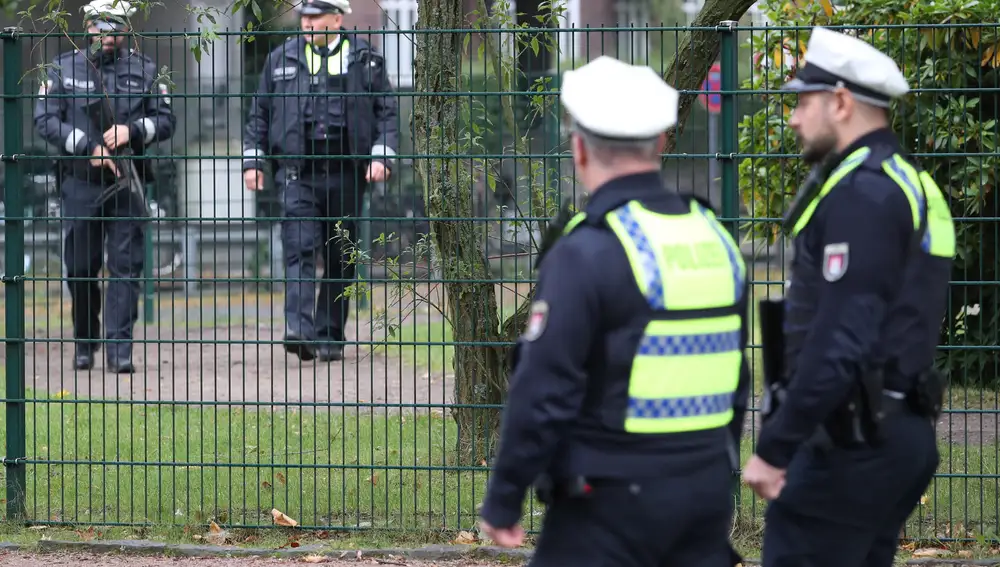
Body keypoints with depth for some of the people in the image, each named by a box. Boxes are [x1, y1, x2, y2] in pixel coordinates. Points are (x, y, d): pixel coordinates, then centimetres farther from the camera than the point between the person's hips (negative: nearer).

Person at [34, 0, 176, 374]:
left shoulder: (144, 70, 8)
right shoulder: (64, 68, 4)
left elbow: (166, 120, 7)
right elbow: (45, 120, -2)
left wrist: (132, 131, -12)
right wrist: (89, 147, -12)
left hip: (127, 182, 0)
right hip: (81, 184, 0)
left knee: (126, 267, -6)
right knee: (81, 268, 5)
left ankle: (120, 349, -8)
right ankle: (85, 343, 22)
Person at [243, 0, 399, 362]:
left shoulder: (366, 60, 6)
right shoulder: (281, 59, 10)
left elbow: (386, 111, 7)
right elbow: (260, 113, 14)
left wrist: (381, 155, -5)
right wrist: (252, 160, 7)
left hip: (345, 173, 0)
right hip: (296, 172, 0)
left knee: (340, 259, 6)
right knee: (299, 250, -14)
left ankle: (330, 336, 14)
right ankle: (299, 330, -23)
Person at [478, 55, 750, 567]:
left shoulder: (587, 253, -15)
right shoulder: (715, 239, 9)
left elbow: (543, 391, -16)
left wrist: (503, 500, -8)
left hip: (611, 502, -7)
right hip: (706, 494, 7)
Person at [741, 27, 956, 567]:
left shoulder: (861, 193, -16)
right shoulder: (907, 183, 17)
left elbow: (841, 340, -23)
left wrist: (774, 448, -21)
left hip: (852, 439, -10)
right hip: (901, 434, 10)